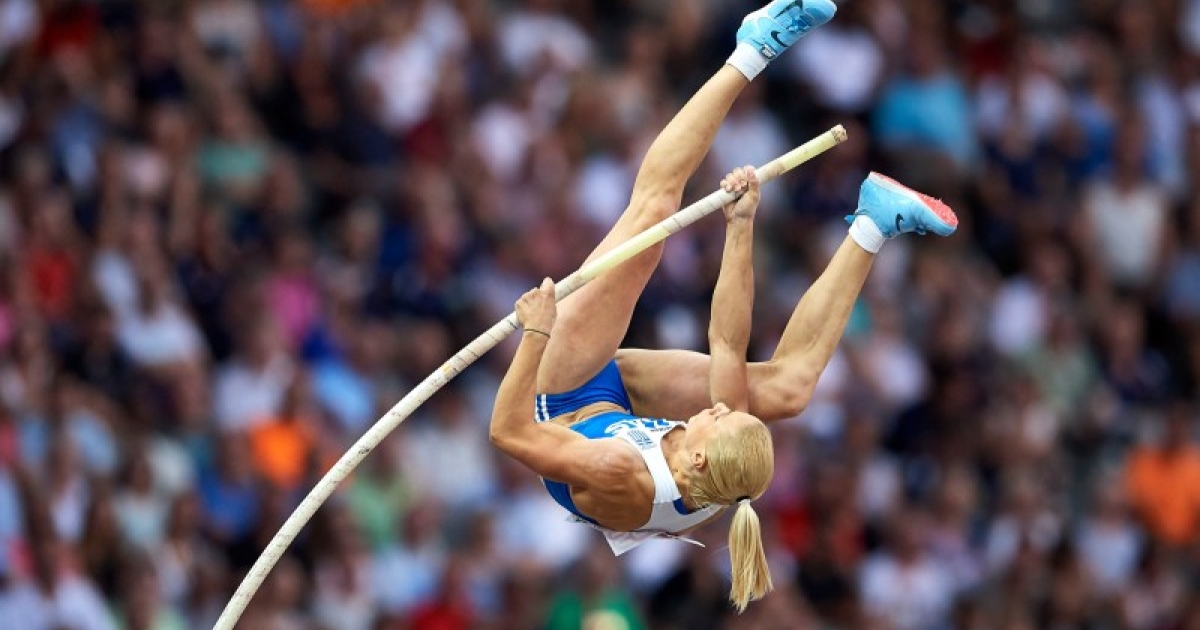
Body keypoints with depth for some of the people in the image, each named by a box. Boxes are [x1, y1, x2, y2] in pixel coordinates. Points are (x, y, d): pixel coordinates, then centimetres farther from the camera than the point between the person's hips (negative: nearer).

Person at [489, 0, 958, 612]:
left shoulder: (621, 478, -44)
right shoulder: (726, 475, -29)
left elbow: (509, 431, -40)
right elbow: (727, 346, -20)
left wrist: (536, 334, -46)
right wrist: (740, 232, -22)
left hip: (567, 392, -3)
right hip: (617, 396, 3)